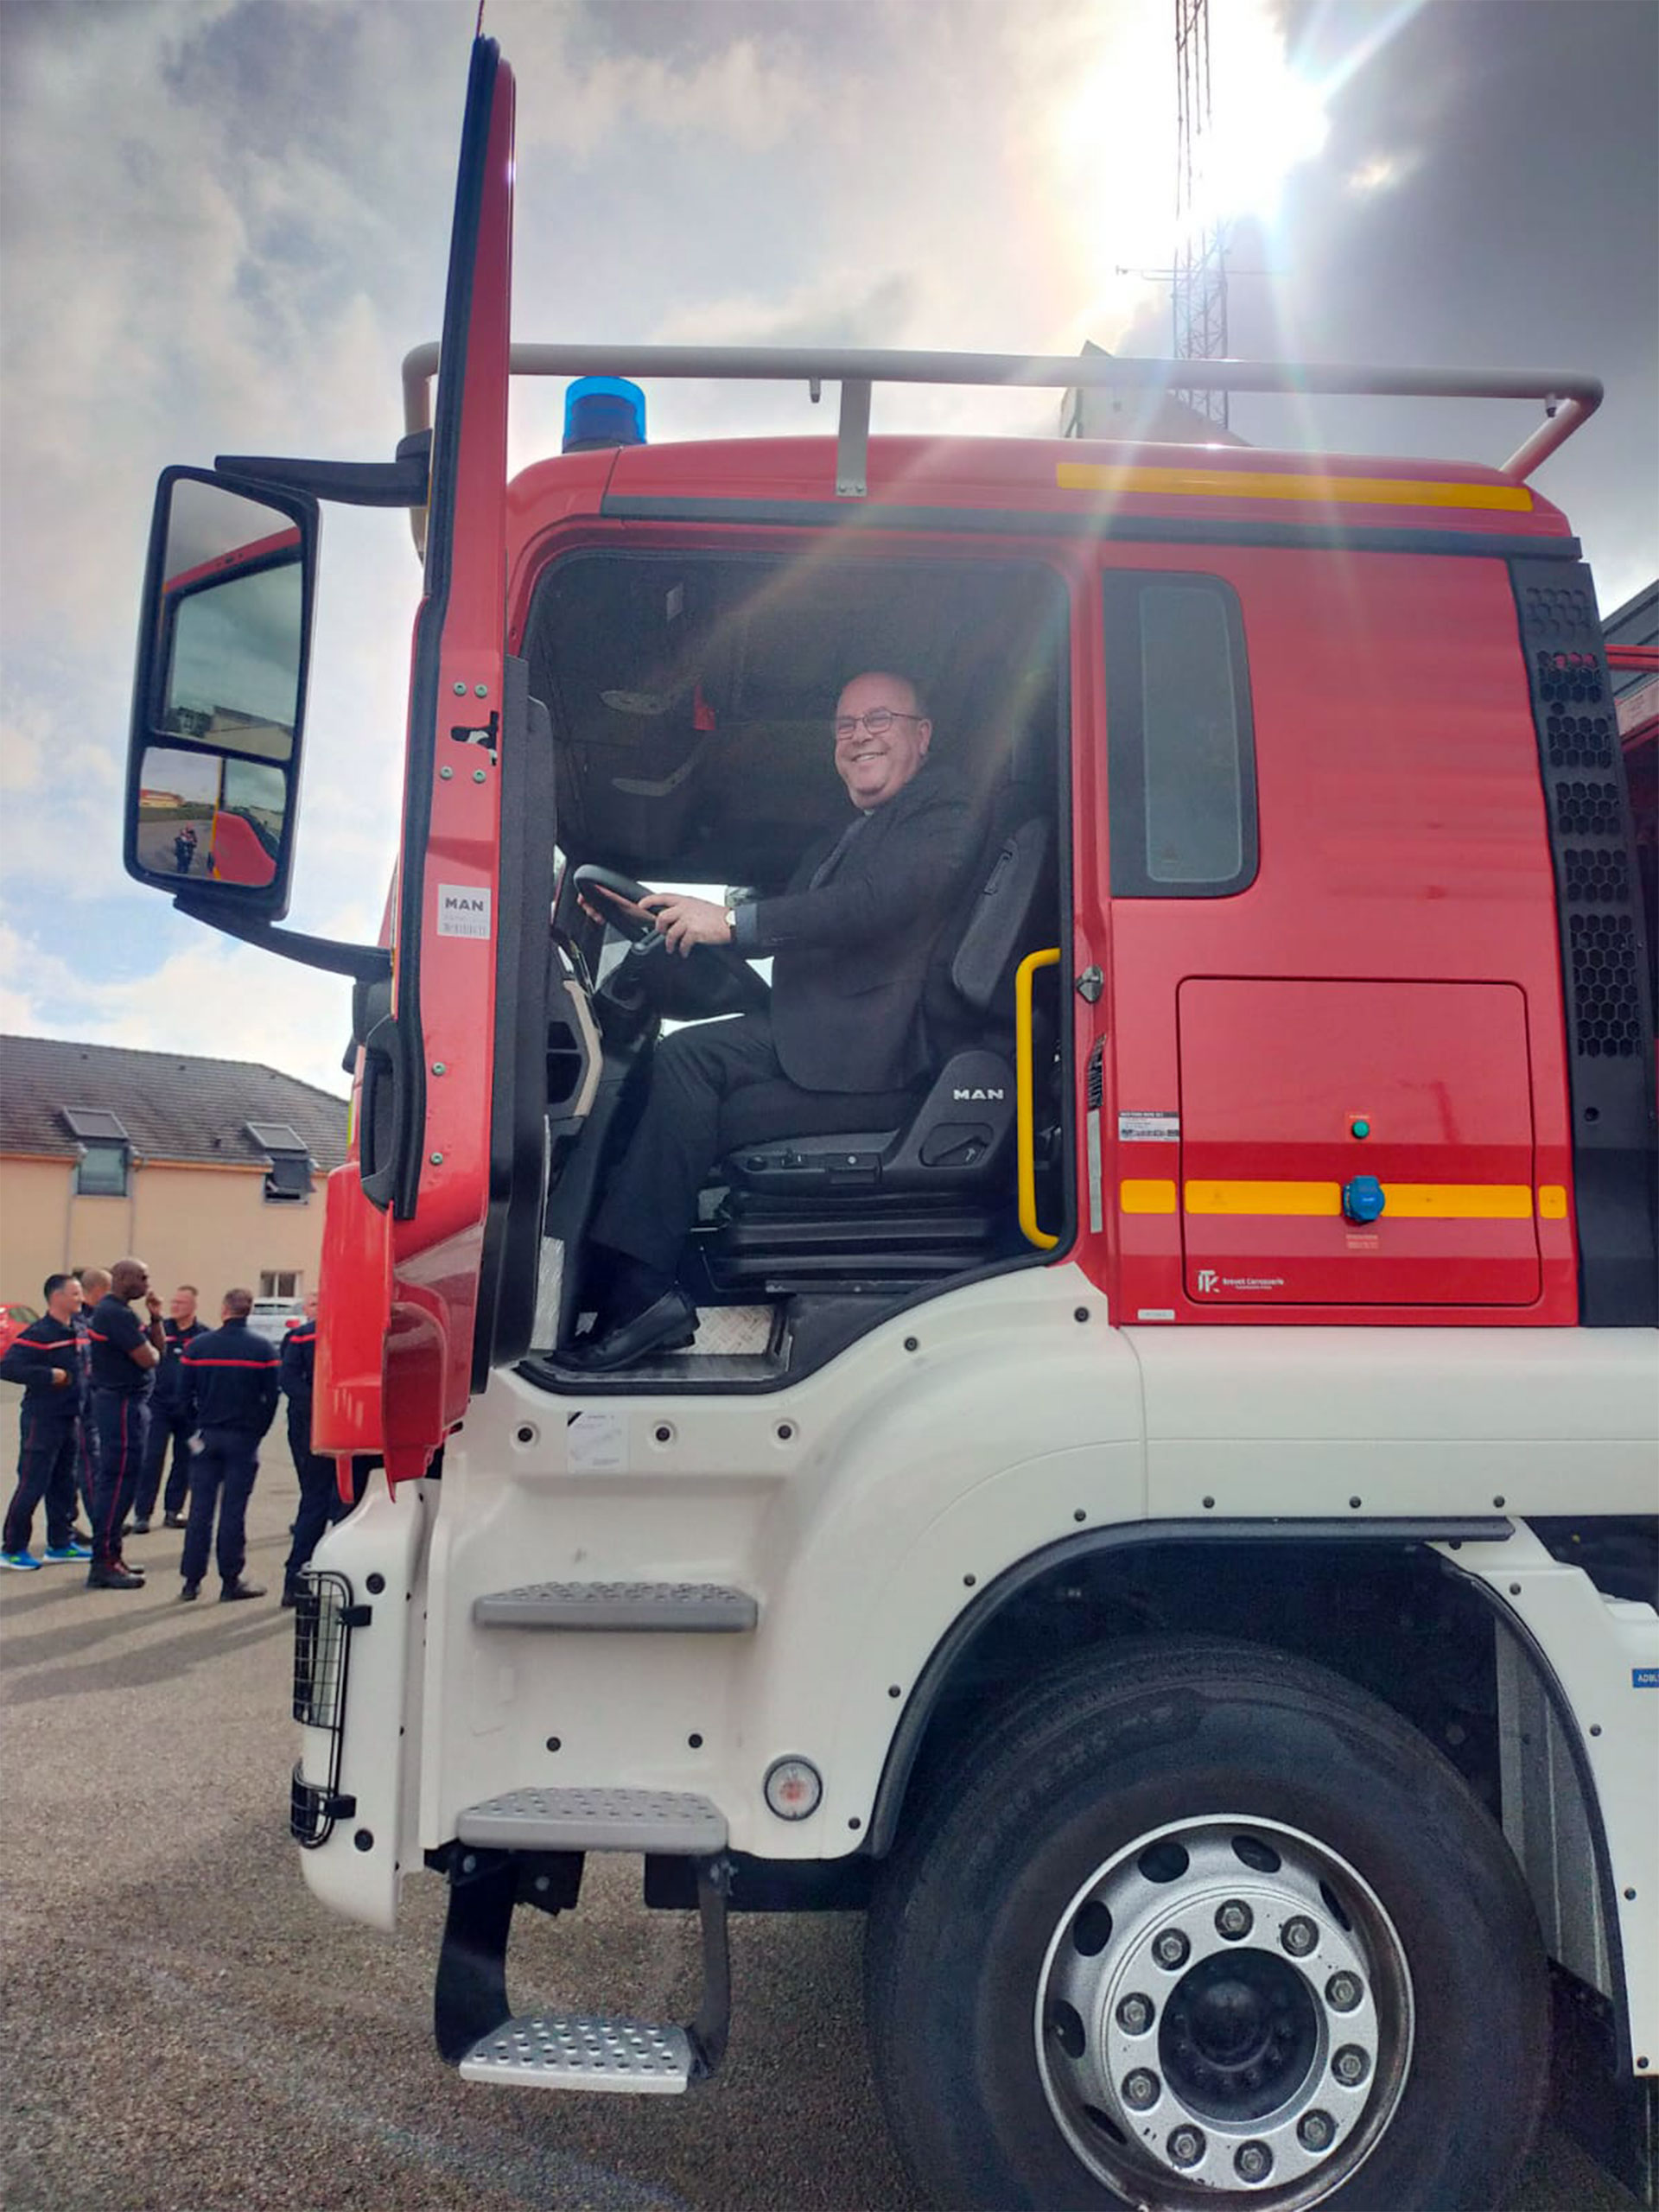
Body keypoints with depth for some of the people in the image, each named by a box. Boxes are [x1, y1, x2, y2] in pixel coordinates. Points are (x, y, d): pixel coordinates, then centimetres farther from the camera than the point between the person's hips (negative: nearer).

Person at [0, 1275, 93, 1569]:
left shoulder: (77, 1330, 9)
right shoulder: (38, 1333, -16)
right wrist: (49, 1375, -23)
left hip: (68, 1419, 8)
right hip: (41, 1420, -8)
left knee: (63, 1483, 13)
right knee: (32, 1485, -3)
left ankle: (60, 1544, 22)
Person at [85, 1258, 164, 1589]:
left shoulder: (114, 1310, 16)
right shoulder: (117, 1313, -17)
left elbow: (157, 1346, 16)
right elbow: (148, 1359, -22)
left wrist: (155, 1319, 1)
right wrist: (151, 1349, -1)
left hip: (120, 1402, 11)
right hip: (122, 1404, -11)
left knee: (112, 1479, 16)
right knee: (118, 1481, -8)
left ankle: (110, 1555, 25)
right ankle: (103, 1564, -5)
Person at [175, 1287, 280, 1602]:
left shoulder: (197, 1346, 0)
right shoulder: (263, 1349, -4)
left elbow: (184, 1396, 3)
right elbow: (271, 1398, -3)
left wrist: (198, 1426, 14)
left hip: (207, 1435, 2)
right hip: (243, 1438, -2)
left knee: (200, 1508, 7)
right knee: (233, 1510, 1)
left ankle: (192, 1580, 10)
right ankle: (230, 1582, 5)